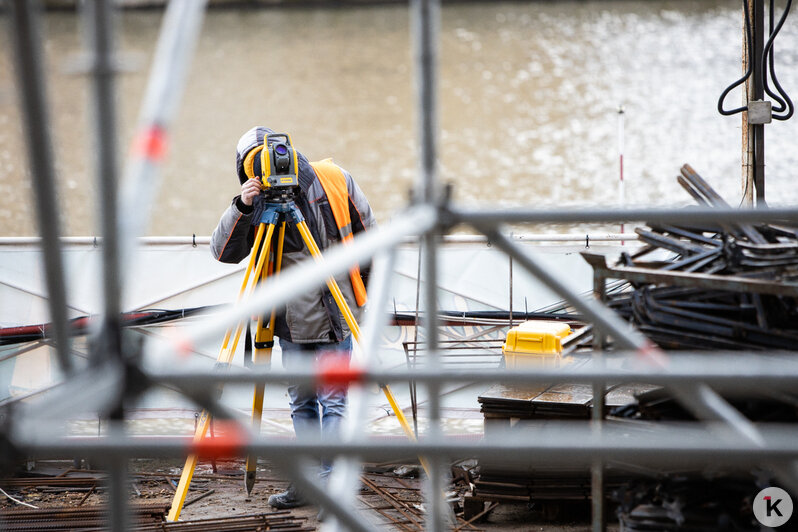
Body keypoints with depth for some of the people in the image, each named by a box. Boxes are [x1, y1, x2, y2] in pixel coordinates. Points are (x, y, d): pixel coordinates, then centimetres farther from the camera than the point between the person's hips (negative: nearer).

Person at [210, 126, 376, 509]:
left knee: (332, 401, -6)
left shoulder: (334, 180, -6)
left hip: (335, 316, -3)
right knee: (302, 402, 10)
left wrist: (362, 278, 14)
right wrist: (241, 209, -28)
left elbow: (364, 229, 9)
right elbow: (224, 252, -14)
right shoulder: (259, 205, -5)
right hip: (294, 322, 3)